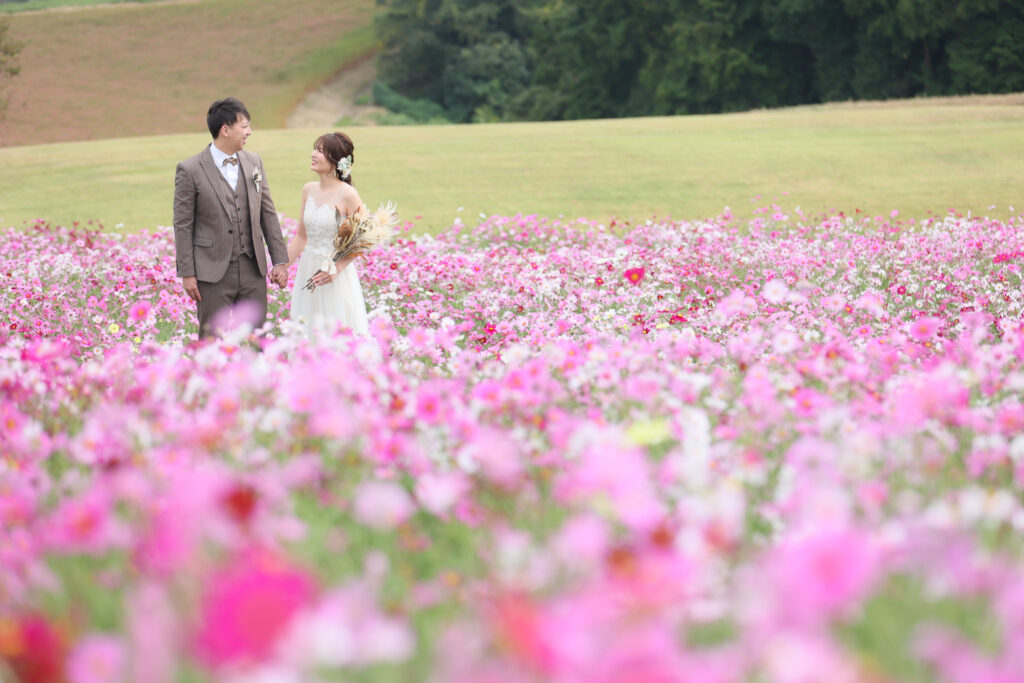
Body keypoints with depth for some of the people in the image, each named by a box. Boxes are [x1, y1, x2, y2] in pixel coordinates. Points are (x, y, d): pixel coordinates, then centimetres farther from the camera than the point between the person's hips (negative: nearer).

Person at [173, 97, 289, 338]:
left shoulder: (254, 162, 7)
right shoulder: (190, 170, -7)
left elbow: (268, 213, 11)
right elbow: (183, 226, -5)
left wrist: (280, 260, 8)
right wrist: (187, 274, -8)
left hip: (253, 270, 4)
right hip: (213, 272, -4)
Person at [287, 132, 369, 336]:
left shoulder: (347, 194, -12)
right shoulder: (309, 190, 7)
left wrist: (337, 268, -20)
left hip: (336, 276, -6)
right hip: (307, 271, 6)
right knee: (306, 331, 8)